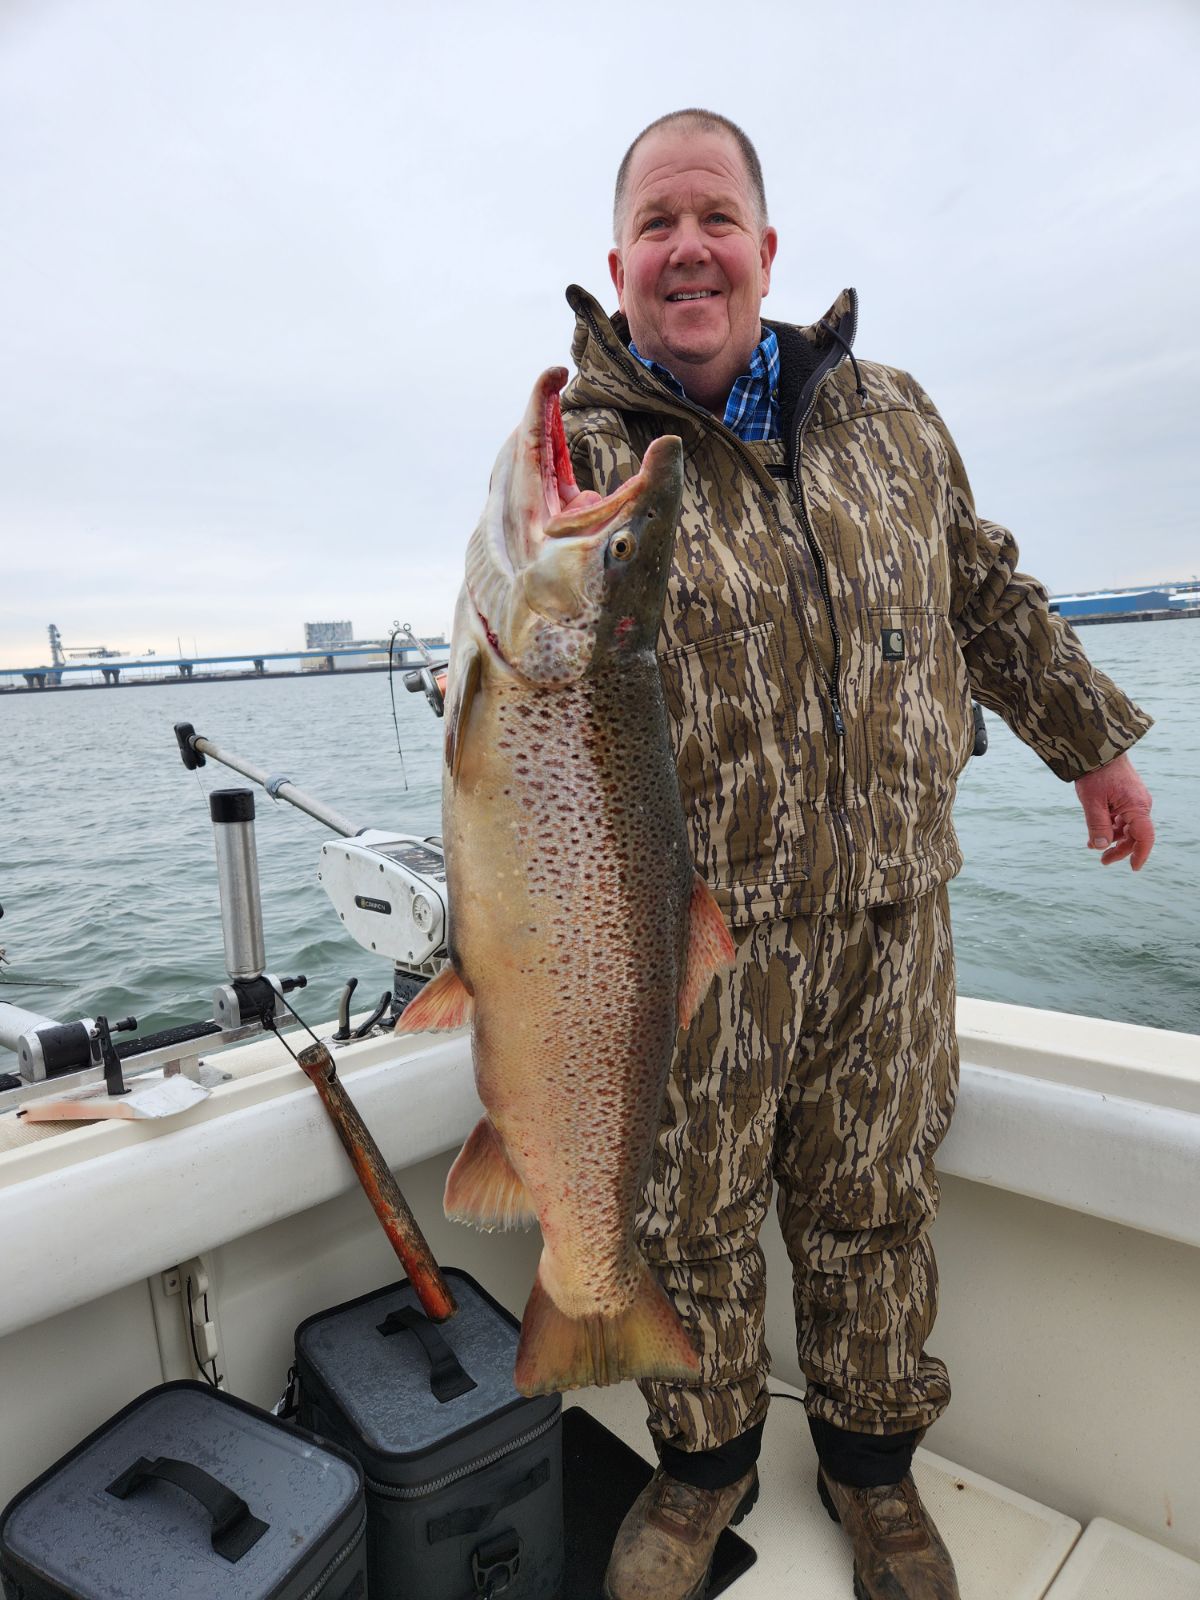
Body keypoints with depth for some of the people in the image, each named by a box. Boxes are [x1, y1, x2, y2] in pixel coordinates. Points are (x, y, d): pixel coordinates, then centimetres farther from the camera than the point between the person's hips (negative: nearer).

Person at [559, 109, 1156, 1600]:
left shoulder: (890, 415, 9)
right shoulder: (574, 449, -3)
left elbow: (989, 594, 19)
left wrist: (1091, 739, 24)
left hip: (888, 910, 4)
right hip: (688, 920, -2)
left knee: (875, 1207, 18)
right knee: (689, 1215, 13)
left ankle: (870, 1463, 44)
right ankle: (706, 1462, 42)